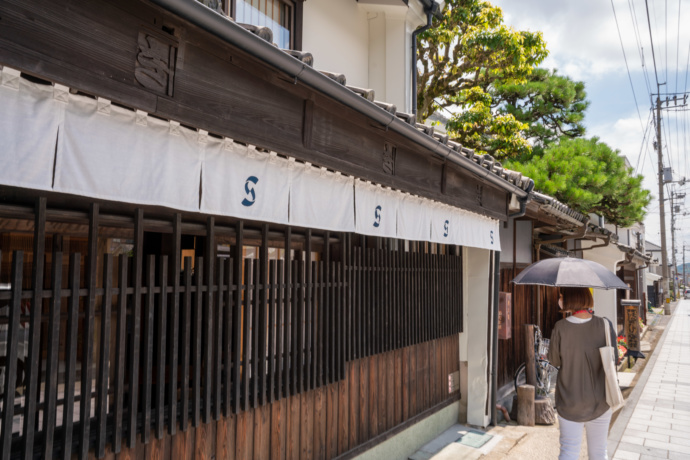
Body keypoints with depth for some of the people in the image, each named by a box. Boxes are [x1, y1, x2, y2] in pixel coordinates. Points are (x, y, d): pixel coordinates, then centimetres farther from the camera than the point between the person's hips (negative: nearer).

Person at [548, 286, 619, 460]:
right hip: (599, 402, 2)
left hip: (569, 404, -1)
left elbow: (554, 360, -5)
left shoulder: (561, 328, -18)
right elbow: (614, 359, -3)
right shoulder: (604, 325, -14)